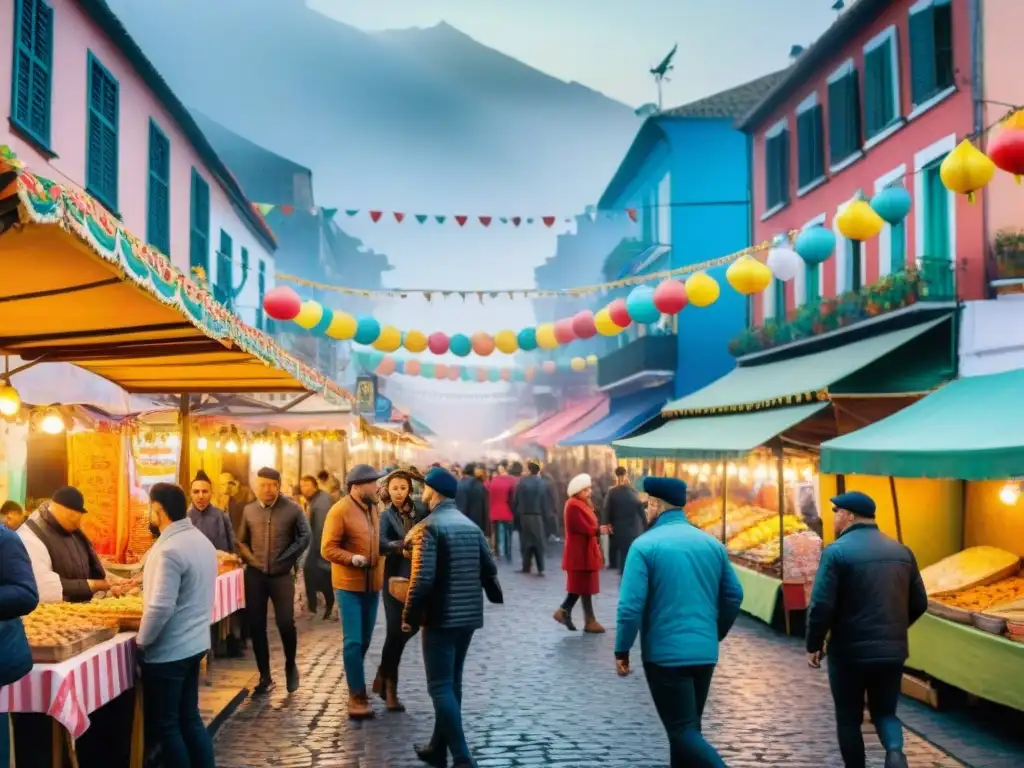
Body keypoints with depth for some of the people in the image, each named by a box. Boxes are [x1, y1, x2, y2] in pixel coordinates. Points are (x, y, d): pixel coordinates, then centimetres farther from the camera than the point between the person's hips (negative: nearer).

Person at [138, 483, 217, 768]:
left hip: (168, 651, -9)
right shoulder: (200, 540, 7)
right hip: (194, 644, 9)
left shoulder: (170, 549, -22)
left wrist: (142, 640, -12)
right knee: (189, 717, 17)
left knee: (164, 725, 5)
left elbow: (161, 607, -26)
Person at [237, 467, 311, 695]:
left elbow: (304, 537, 0)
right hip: (255, 575, 3)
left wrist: (286, 560, -5)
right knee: (256, 626, 4)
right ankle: (265, 677, 16)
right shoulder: (249, 510, 5)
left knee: (286, 623, -5)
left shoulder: (292, 509, -4)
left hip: (281, 575, -3)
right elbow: (241, 540, 13)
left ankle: (290, 666, 21)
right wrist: (251, 560, -2)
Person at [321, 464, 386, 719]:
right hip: (349, 586, -7)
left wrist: (380, 573, 5)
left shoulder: (372, 508, 9)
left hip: (371, 585, 7)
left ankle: (355, 686, 30)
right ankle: (357, 696, -1)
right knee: (353, 641, -7)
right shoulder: (340, 511, -14)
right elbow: (327, 549, -16)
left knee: (365, 640, 14)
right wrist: (352, 558, -30)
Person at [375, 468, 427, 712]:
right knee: (396, 630, -4)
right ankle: (390, 686, 10)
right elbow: (381, 543, -22)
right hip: (395, 577, -3)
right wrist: (401, 548, -39)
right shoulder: (386, 516, -4)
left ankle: (385, 672, 31)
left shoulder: (420, 509, 4)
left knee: (409, 627, 6)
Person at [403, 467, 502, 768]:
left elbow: (422, 578, -21)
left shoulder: (428, 527, -13)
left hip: (441, 617, -8)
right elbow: (489, 568, 10)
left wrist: (409, 616, -11)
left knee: (440, 687, -4)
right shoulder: (470, 525, 10)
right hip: (469, 615, 8)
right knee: (452, 683, 16)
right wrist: (494, 597, 25)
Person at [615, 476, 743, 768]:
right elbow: (734, 596, 10)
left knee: (682, 731, -1)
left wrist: (622, 650, -4)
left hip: (665, 653, -6)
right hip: (705, 652, 6)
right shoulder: (712, 543, 5)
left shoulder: (645, 545, -11)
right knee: (688, 726, 18)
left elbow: (631, 605, -16)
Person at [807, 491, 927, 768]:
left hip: (849, 652, -4)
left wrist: (813, 645, -3)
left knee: (849, 718, 12)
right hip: (892, 651, 4)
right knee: (885, 712, 18)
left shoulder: (837, 551, -12)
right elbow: (919, 604, 10)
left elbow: (821, 606, -17)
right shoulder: (901, 551, 6)